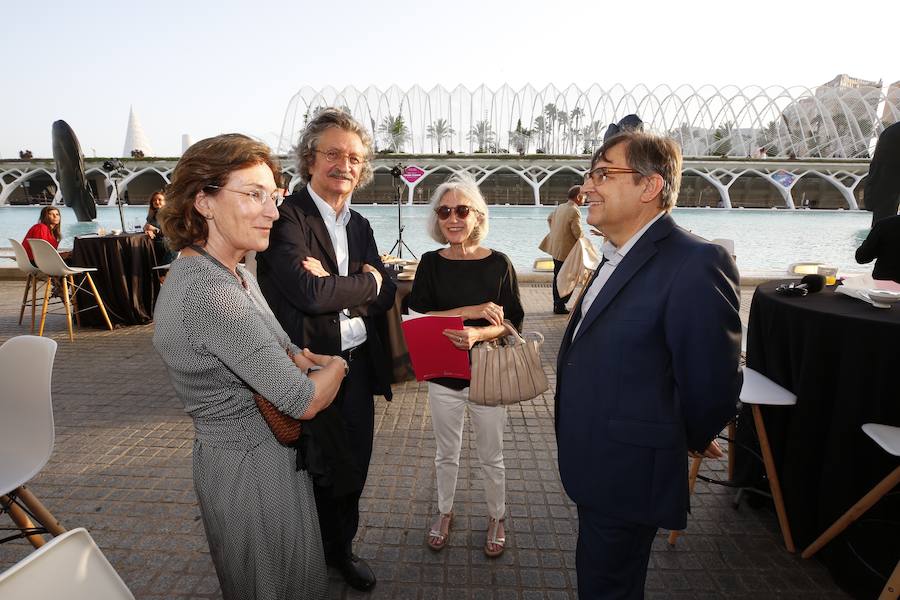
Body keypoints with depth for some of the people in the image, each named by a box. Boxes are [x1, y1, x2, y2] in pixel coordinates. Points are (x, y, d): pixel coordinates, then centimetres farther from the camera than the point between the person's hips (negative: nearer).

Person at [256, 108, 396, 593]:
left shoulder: (360, 226, 9)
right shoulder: (286, 217, -14)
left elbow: (386, 294, -1)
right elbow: (310, 292, -27)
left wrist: (334, 284, -17)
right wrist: (362, 282, -11)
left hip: (358, 368, 6)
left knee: (352, 468, 21)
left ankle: (341, 549, 46)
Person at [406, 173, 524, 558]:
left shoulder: (498, 263, -7)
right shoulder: (431, 263, -3)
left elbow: (513, 322, -6)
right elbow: (417, 315, -9)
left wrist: (479, 333, -26)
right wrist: (472, 310, -19)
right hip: (442, 374, 2)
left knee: (491, 457, 15)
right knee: (446, 454, 19)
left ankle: (496, 516, 39)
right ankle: (444, 512, 43)